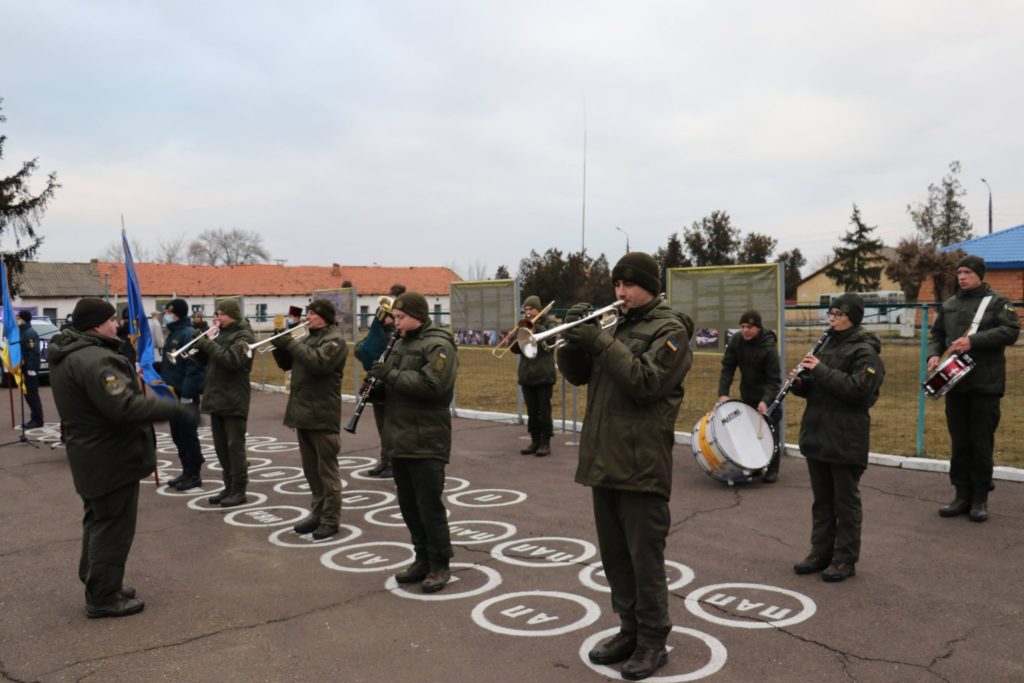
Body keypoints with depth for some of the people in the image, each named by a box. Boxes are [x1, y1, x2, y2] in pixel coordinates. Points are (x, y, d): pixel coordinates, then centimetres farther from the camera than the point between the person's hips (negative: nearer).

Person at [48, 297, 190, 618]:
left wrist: (127, 378, 11)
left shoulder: (67, 354, 8)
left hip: (91, 453, 11)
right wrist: (173, 408, -25)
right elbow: (125, 408, -33)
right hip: (110, 457, -11)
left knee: (99, 521, 23)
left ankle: (97, 583, 36)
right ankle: (103, 597, 10)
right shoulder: (95, 360, -26)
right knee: (113, 526, 1)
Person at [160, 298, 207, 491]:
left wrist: (187, 394, -23)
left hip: (186, 394, -9)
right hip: (173, 392, 9)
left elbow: (193, 367, -22)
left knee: (188, 434, -1)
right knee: (177, 435, 14)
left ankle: (195, 475, 8)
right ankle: (187, 472, 23)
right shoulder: (172, 333, 14)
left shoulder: (189, 334, -16)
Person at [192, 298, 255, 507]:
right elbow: (203, 360, 14)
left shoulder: (243, 336, -8)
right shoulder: (220, 334, 15)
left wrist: (207, 343, -18)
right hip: (216, 398, 8)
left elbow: (231, 360, -23)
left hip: (233, 400, -8)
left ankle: (239, 490, 2)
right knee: (221, 447, 11)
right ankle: (229, 487, 20)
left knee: (235, 446, -4)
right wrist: (204, 340, -4)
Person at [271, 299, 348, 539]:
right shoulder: (308, 338, 17)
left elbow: (319, 362, -26)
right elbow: (286, 364, 19)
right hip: (303, 413, 9)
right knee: (310, 469, 15)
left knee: (326, 470, -2)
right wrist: (280, 345, 0)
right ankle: (317, 513, 25)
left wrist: (291, 343, -21)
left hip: (322, 416, -9)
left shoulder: (335, 340, -9)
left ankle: (330, 520, 5)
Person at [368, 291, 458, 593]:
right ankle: (423, 559, 25)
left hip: (426, 442, -8)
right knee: (409, 506, 13)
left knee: (429, 506, -2)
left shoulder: (438, 345, -11)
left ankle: (440, 565, 9)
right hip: (400, 440, 8)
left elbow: (432, 385, -25)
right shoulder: (400, 343, 16)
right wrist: (377, 385, 2)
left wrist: (391, 374, -20)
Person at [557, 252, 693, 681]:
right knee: (614, 554, 14)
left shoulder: (670, 329, -5)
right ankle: (630, 630, 28)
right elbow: (576, 374, 13)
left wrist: (601, 342, -20)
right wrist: (576, 336, -5)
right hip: (604, 459, 8)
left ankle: (653, 642, 14)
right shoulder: (616, 326, 17)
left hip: (641, 463, -7)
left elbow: (645, 382, -19)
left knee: (645, 557, 1)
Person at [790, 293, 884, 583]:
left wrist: (821, 371, -23)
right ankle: (821, 552, 24)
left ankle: (845, 559, 12)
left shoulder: (865, 351, -10)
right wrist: (800, 381, -1)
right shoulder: (828, 344, 14)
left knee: (845, 500, 3)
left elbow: (858, 390, -24)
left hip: (846, 441, -7)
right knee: (822, 498, 14)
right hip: (817, 435, 7)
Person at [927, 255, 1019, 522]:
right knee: (959, 442, 8)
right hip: (955, 383, 4)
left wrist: (974, 341, -21)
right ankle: (962, 495, 16)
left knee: (982, 443, 1)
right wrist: (933, 355, -2)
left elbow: (1011, 331, -12)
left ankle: (980, 498, 11)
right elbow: (937, 335, 18)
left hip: (985, 384, -4)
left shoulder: (998, 302, 0)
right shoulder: (949, 305, 14)